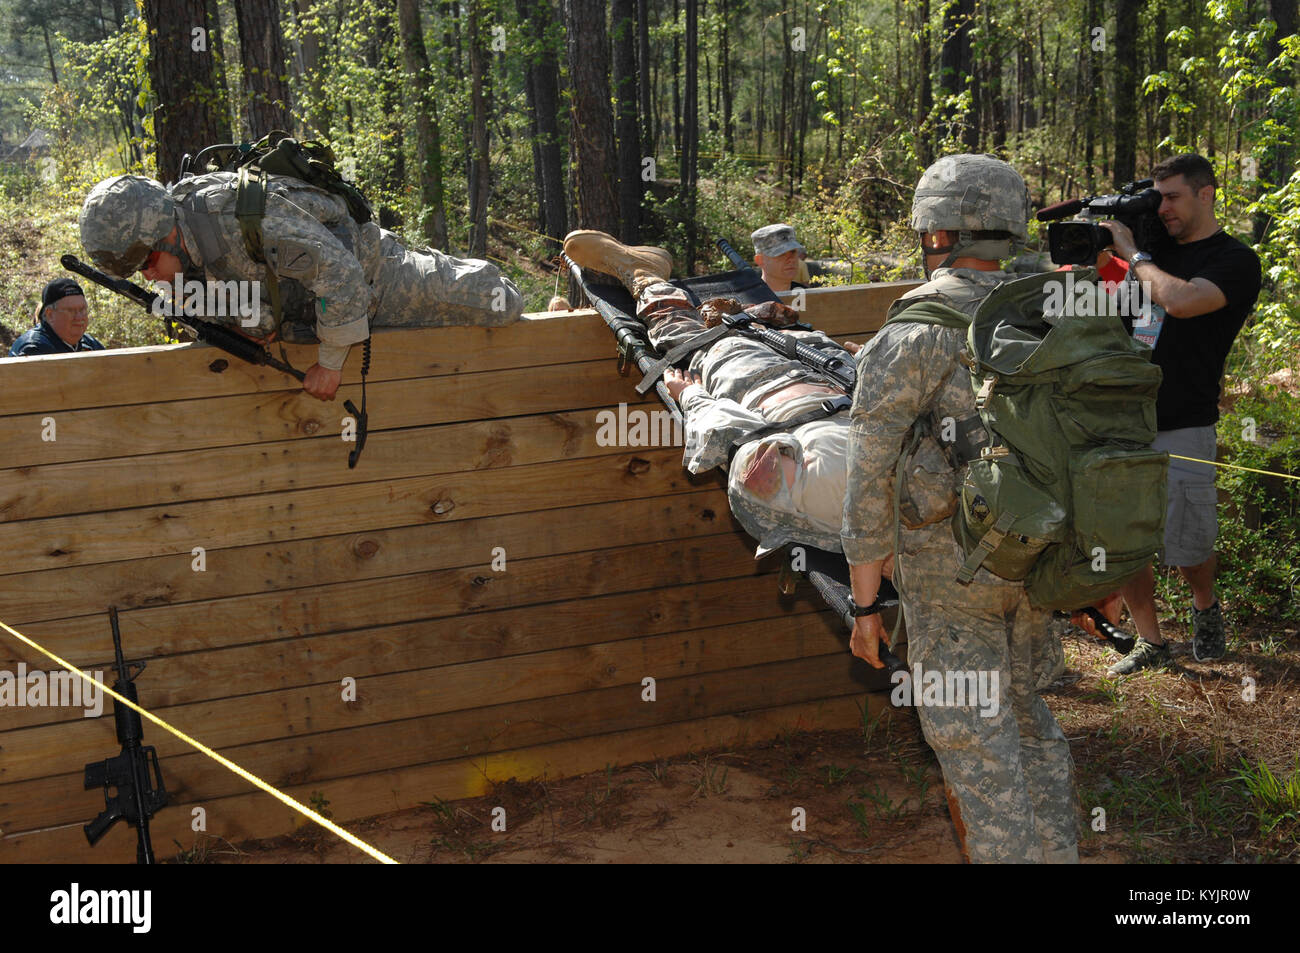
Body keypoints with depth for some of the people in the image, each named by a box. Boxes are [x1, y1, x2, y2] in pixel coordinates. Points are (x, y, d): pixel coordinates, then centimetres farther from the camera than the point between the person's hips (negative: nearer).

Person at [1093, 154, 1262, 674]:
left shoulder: (1235, 261, -5)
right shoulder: (1156, 248, 14)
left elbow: (1180, 301, -25)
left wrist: (1131, 251, -11)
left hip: (1181, 430, -5)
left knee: (1187, 547, 3)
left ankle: (1205, 606, 35)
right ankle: (1150, 641, 20)